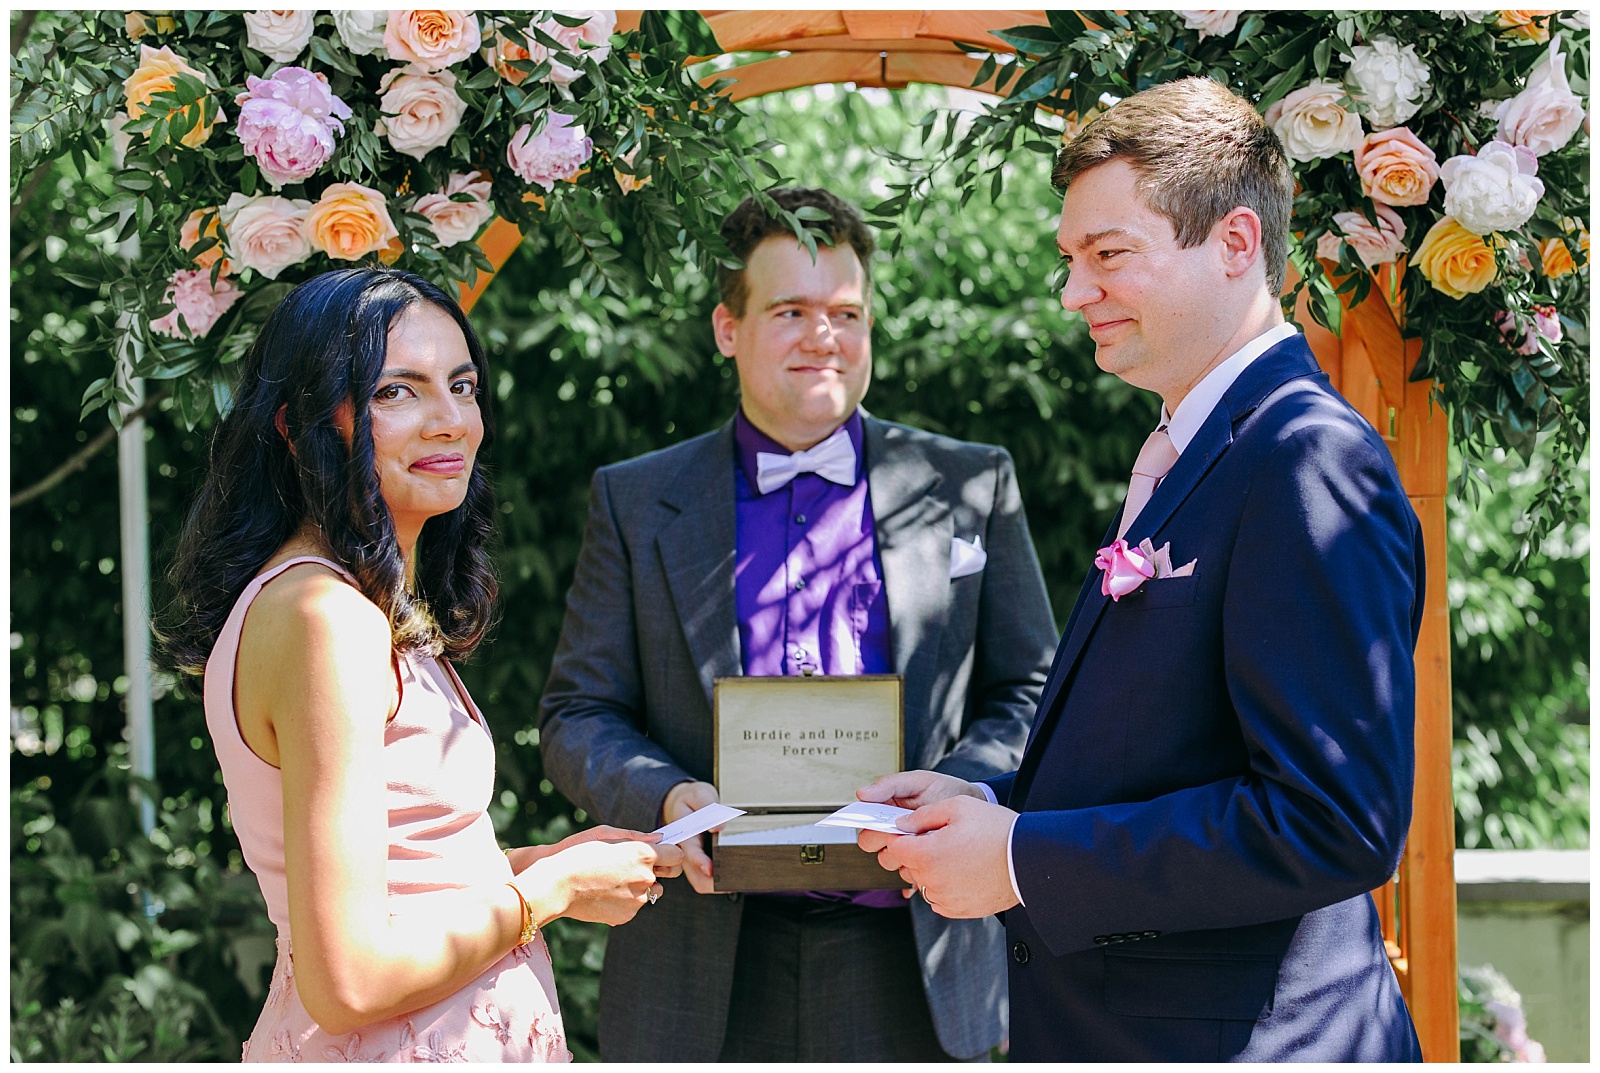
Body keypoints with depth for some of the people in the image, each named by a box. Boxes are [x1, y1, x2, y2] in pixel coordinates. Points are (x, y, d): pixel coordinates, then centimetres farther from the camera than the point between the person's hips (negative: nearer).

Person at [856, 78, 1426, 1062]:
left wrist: (1024, 858, -20)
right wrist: (990, 803, 3)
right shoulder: (1183, 461, 13)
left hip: (1239, 1036, -9)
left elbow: (1336, 822, -25)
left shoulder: (1311, 461, -18)